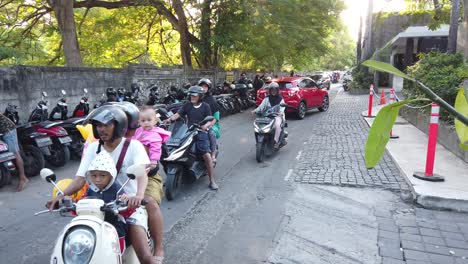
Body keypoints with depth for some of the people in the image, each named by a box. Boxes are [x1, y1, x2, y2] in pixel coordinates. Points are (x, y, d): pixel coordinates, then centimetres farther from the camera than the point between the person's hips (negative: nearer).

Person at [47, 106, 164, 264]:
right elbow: (81, 178, -1)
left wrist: (139, 195, -44)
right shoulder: (93, 148, 5)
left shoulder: (133, 146, -8)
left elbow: (142, 172, -24)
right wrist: (62, 195, -20)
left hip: (130, 205, -4)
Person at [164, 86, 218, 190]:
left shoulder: (205, 106, 5)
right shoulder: (187, 105, 13)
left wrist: (206, 125, -22)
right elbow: (178, 114, 3)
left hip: (201, 133, -3)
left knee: (207, 155, -17)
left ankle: (212, 181, -9)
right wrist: (169, 119, -16)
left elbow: (210, 120, 0)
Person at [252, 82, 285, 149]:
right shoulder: (267, 98, 14)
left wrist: (281, 112, -30)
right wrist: (256, 110, -16)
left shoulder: (280, 99, 7)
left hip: (277, 115, -3)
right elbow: (262, 105, 2)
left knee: (277, 125, -33)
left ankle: (276, 141, -27)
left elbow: (282, 106, -7)